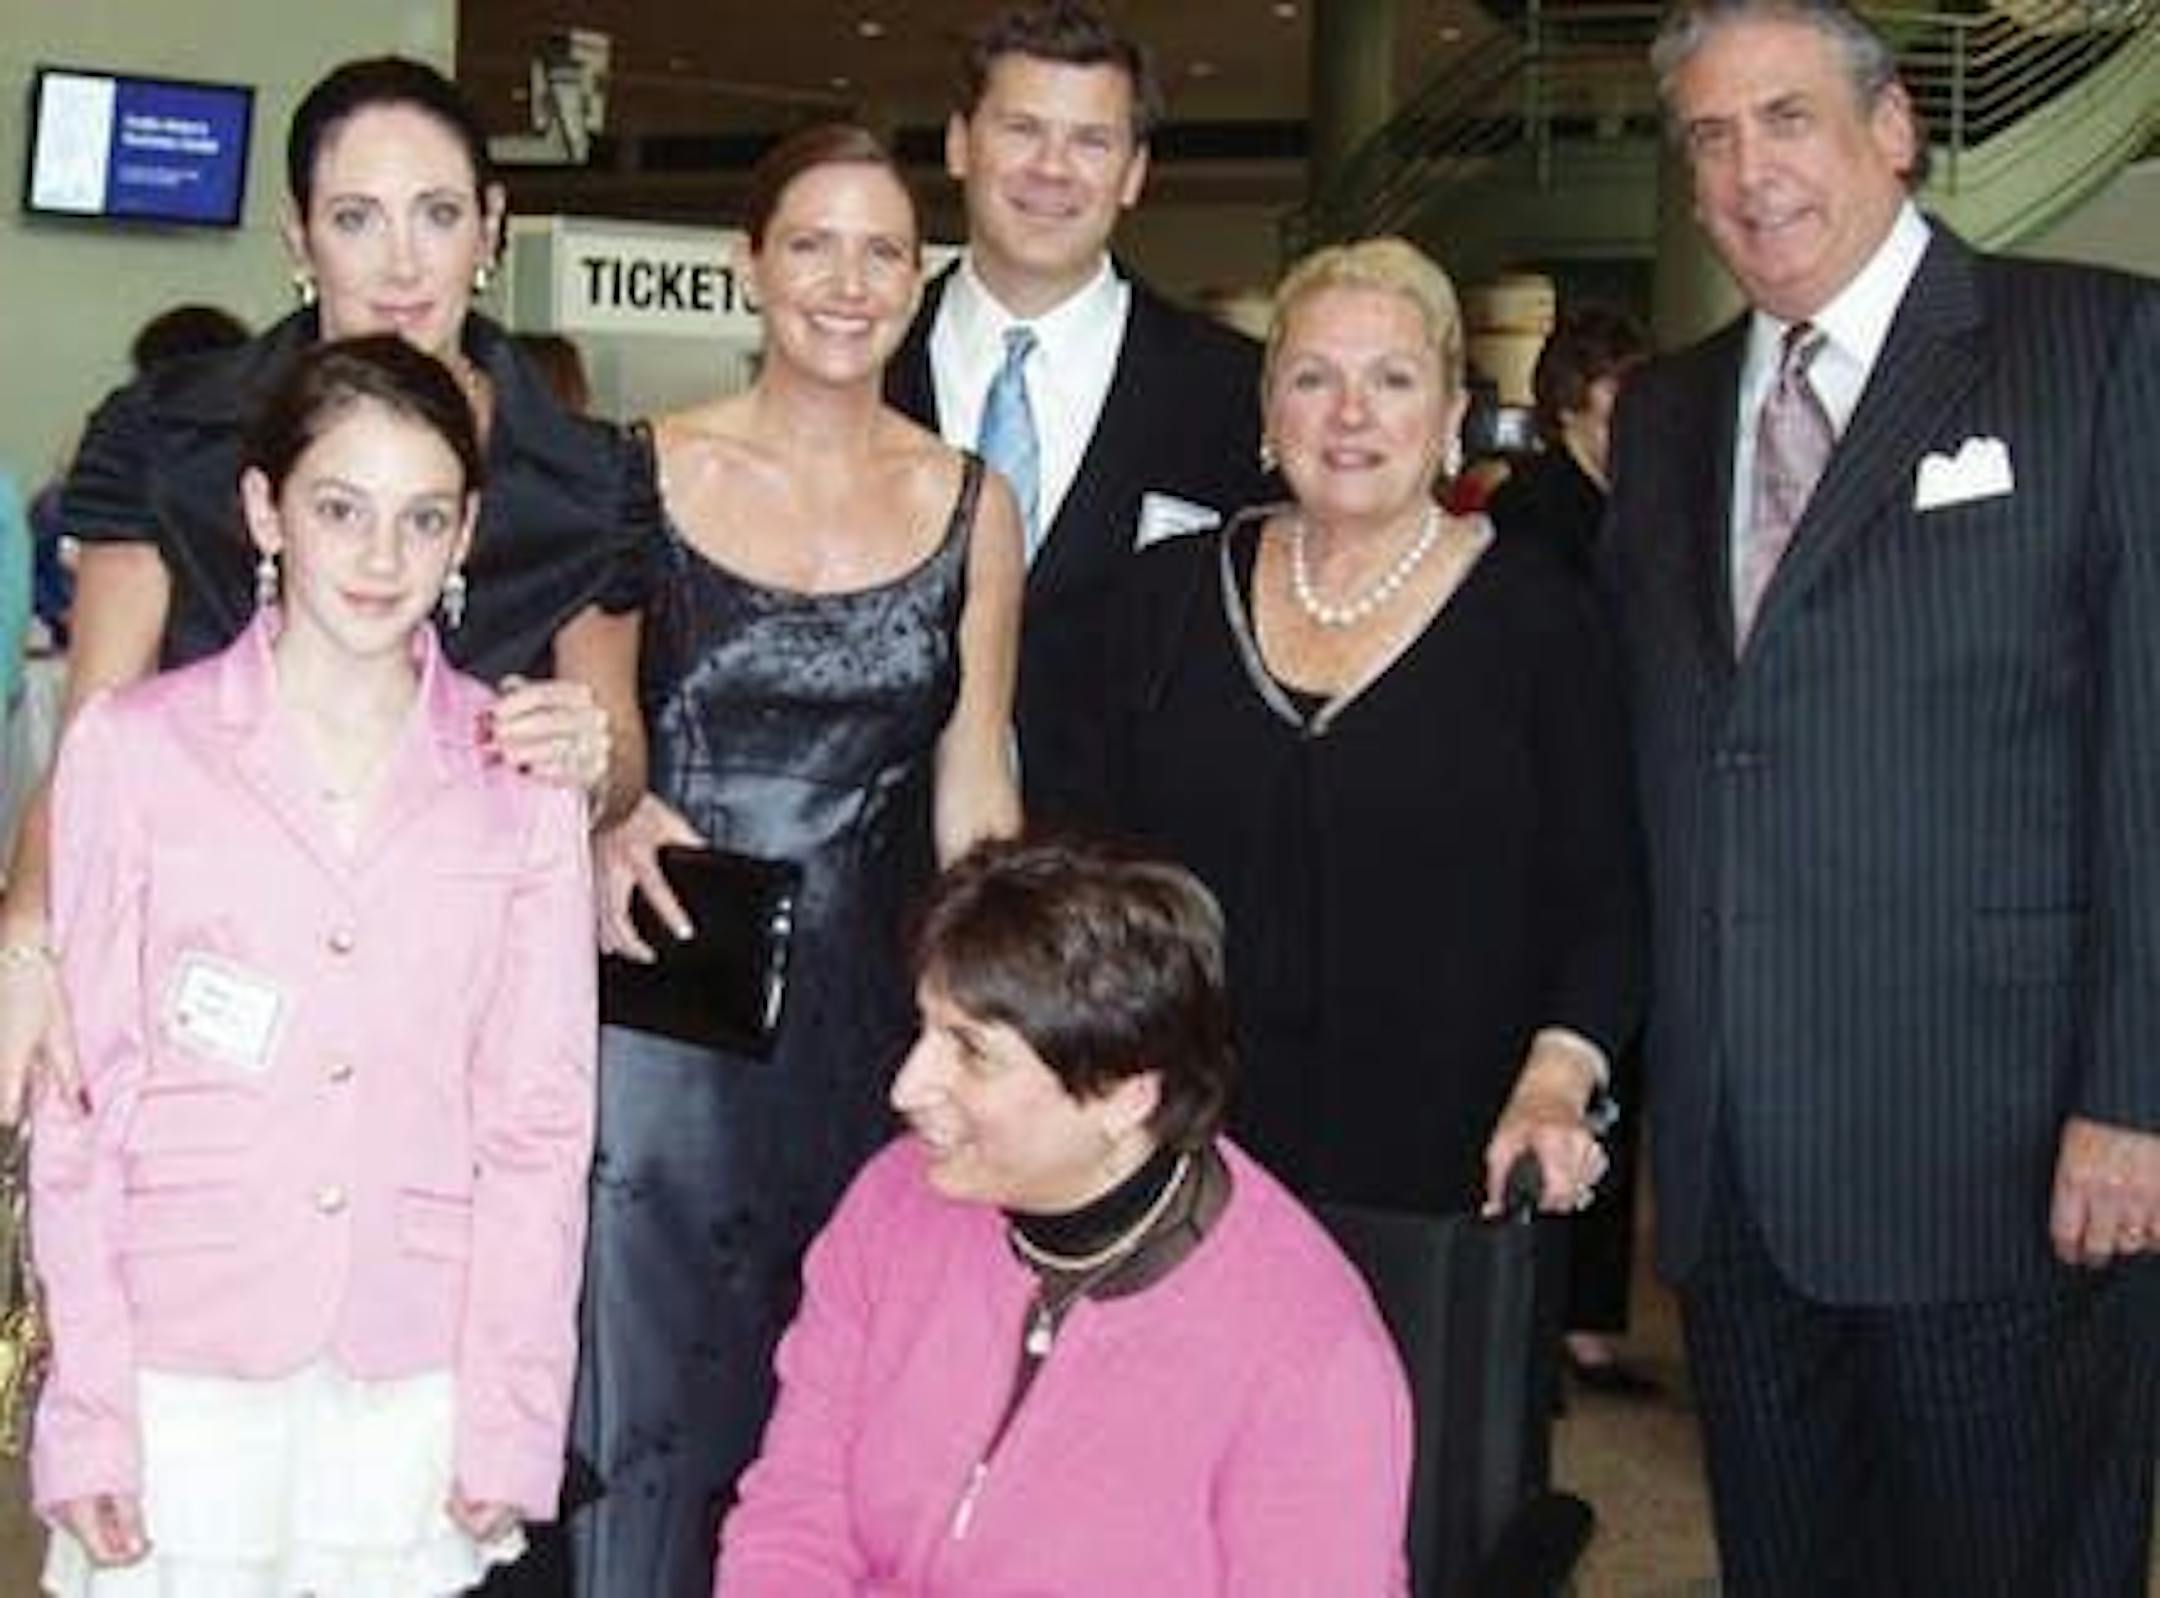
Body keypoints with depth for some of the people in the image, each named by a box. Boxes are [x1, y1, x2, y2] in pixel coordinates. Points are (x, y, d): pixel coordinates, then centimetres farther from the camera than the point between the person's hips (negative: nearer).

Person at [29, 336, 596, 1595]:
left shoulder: (522, 774, 2)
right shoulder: (134, 747, -2)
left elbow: (540, 1115, 3)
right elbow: (80, 1097, 0)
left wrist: (511, 1417, 0)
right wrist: (89, 1413, -3)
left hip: (416, 1383, 1)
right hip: (183, 1367, -1)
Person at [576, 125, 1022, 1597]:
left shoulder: (969, 506, 5)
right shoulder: (648, 470, -1)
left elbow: (973, 786, 7)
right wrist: (607, 822, -17)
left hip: (870, 999, 2)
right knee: (652, 1366, 3)